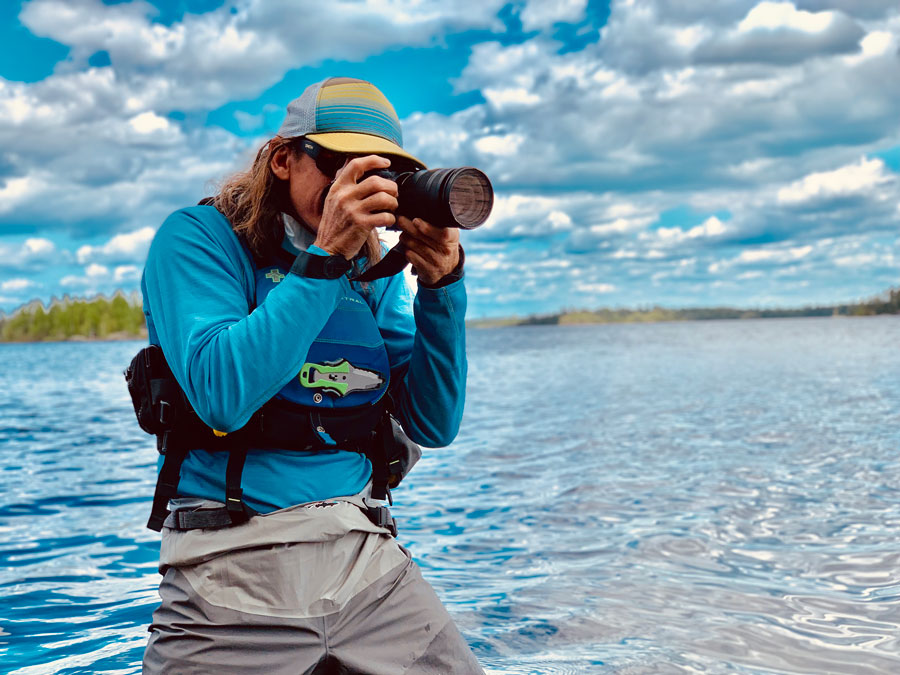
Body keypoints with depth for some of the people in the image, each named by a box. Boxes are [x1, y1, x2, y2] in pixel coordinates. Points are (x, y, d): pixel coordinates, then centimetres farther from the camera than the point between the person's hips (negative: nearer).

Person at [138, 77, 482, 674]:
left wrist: (442, 286, -8)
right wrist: (325, 257, -18)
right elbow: (223, 395, -19)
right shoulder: (198, 237, -2)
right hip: (236, 565, -3)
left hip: (370, 559, 4)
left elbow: (434, 427, 3)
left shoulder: (372, 273, 11)